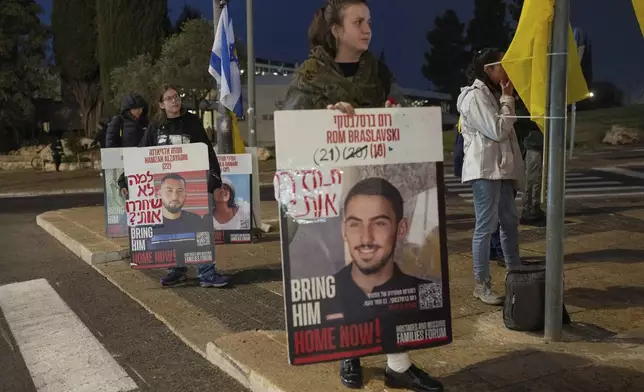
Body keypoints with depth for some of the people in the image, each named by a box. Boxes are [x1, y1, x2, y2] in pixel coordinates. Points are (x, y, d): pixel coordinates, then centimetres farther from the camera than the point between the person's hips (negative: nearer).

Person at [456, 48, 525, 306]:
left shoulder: (492, 94, 18)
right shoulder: (475, 96, -13)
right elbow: (497, 130, -17)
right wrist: (508, 99, -9)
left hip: (502, 168, 10)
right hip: (485, 169, -10)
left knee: (510, 222, 15)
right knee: (486, 226, -7)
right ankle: (481, 285, 2)